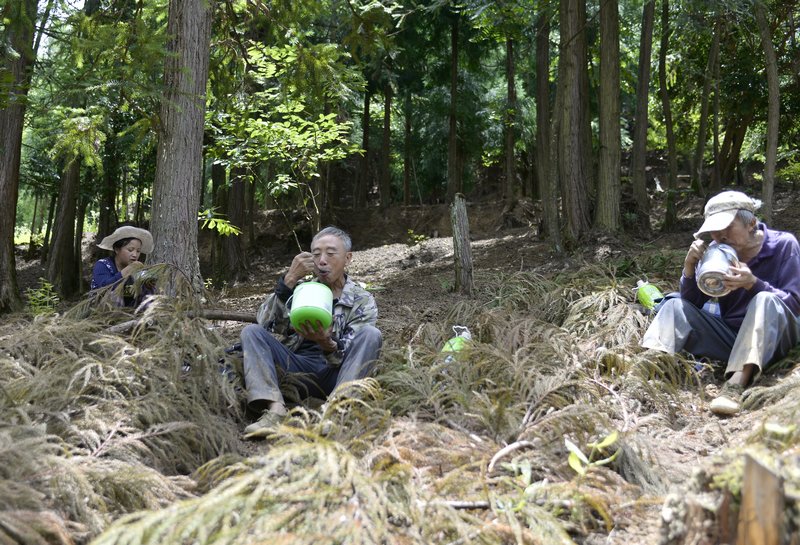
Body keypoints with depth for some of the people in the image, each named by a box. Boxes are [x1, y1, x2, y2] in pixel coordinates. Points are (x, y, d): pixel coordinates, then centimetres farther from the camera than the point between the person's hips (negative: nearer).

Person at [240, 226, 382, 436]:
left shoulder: (363, 301, 5)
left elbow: (350, 356, -8)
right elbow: (266, 324, -4)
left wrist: (328, 345, -30)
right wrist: (288, 280, -12)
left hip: (336, 373, -2)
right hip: (297, 369, 2)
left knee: (370, 334, -25)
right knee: (251, 331, -16)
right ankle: (274, 408, -37)